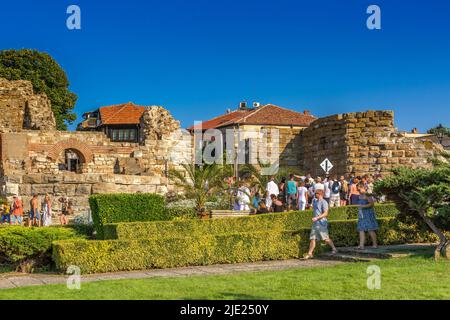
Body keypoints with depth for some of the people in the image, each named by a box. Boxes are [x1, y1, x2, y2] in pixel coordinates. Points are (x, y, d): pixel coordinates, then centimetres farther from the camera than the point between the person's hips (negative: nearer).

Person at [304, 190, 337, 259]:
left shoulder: (324, 202, -11)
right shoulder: (315, 201, 16)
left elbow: (325, 213, -19)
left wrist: (317, 218, -25)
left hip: (321, 223, -8)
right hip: (315, 223, 8)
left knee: (326, 238, -2)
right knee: (312, 238, 4)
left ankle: (334, 249, 16)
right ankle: (310, 253, 6)